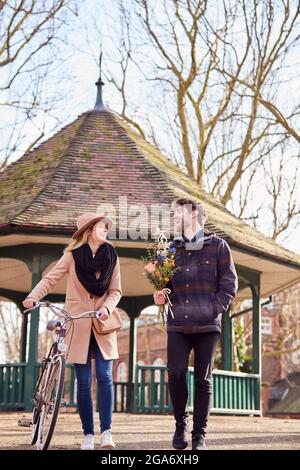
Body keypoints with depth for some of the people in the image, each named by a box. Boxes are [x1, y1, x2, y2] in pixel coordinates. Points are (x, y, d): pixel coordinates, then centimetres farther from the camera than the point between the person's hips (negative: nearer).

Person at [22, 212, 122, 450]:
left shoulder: (111, 256, 3)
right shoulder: (73, 255, -2)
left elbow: (116, 290, 5)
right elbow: (50, 279, -5)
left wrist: (106, 308, -13)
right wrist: (33, 296, -22)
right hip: (78, 324, -1)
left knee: (105, 377, -6)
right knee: (84, 382, 2)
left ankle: (106, 431, 0)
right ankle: (88, 434, 10)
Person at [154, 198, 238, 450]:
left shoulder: (218, 245, 4)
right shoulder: (172, 249, 13)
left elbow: (229, 284, 1)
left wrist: (214, 309, -9)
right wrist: (160, 295, -3)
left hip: (207, 325, -2)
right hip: (178, 324, 2)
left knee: (203, 379, 2)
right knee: (176, 372, -12)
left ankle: (199, 435, 9)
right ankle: (180, 422, 10)